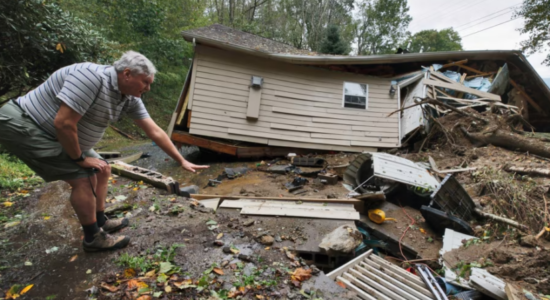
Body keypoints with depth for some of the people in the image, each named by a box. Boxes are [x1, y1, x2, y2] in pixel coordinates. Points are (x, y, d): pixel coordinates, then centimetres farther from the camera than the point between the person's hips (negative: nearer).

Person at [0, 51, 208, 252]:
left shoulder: (130, 99, -4)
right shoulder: (92, 77, -31)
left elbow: (155, 132, -2)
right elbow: (63, 123, -32)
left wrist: (182, 161, -2)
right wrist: (79, 158, -16)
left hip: (53, 133, 9)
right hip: (22, 124, -9)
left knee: (102, 170, 10)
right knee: (82, 177, -14)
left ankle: (100, 222, 27)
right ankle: (93, 238, 4)